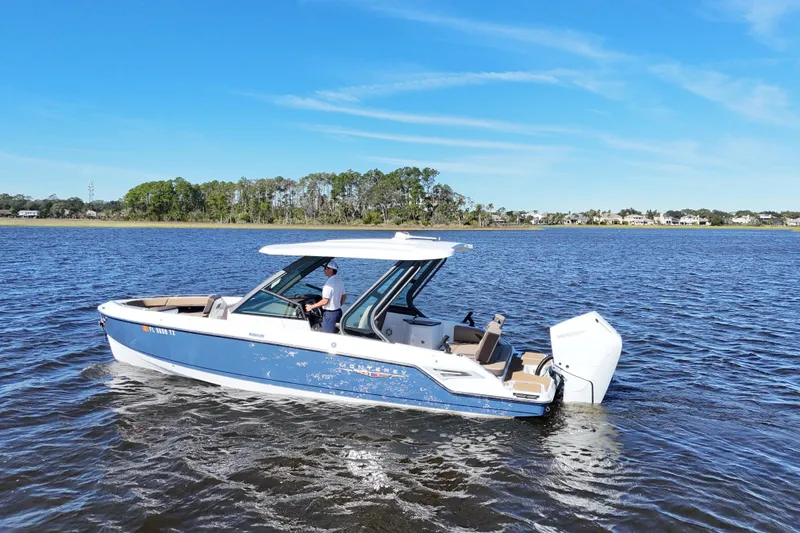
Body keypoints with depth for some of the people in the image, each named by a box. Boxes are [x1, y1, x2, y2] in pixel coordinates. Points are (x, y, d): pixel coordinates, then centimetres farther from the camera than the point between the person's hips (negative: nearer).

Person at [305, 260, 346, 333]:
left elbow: (325, 301, -21)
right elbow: (344, 297, 15)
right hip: (338, 312, 9)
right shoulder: (340, 281, 7)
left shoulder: (329, 283, -20)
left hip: (330, 313, -9)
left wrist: (311, 307, -11)